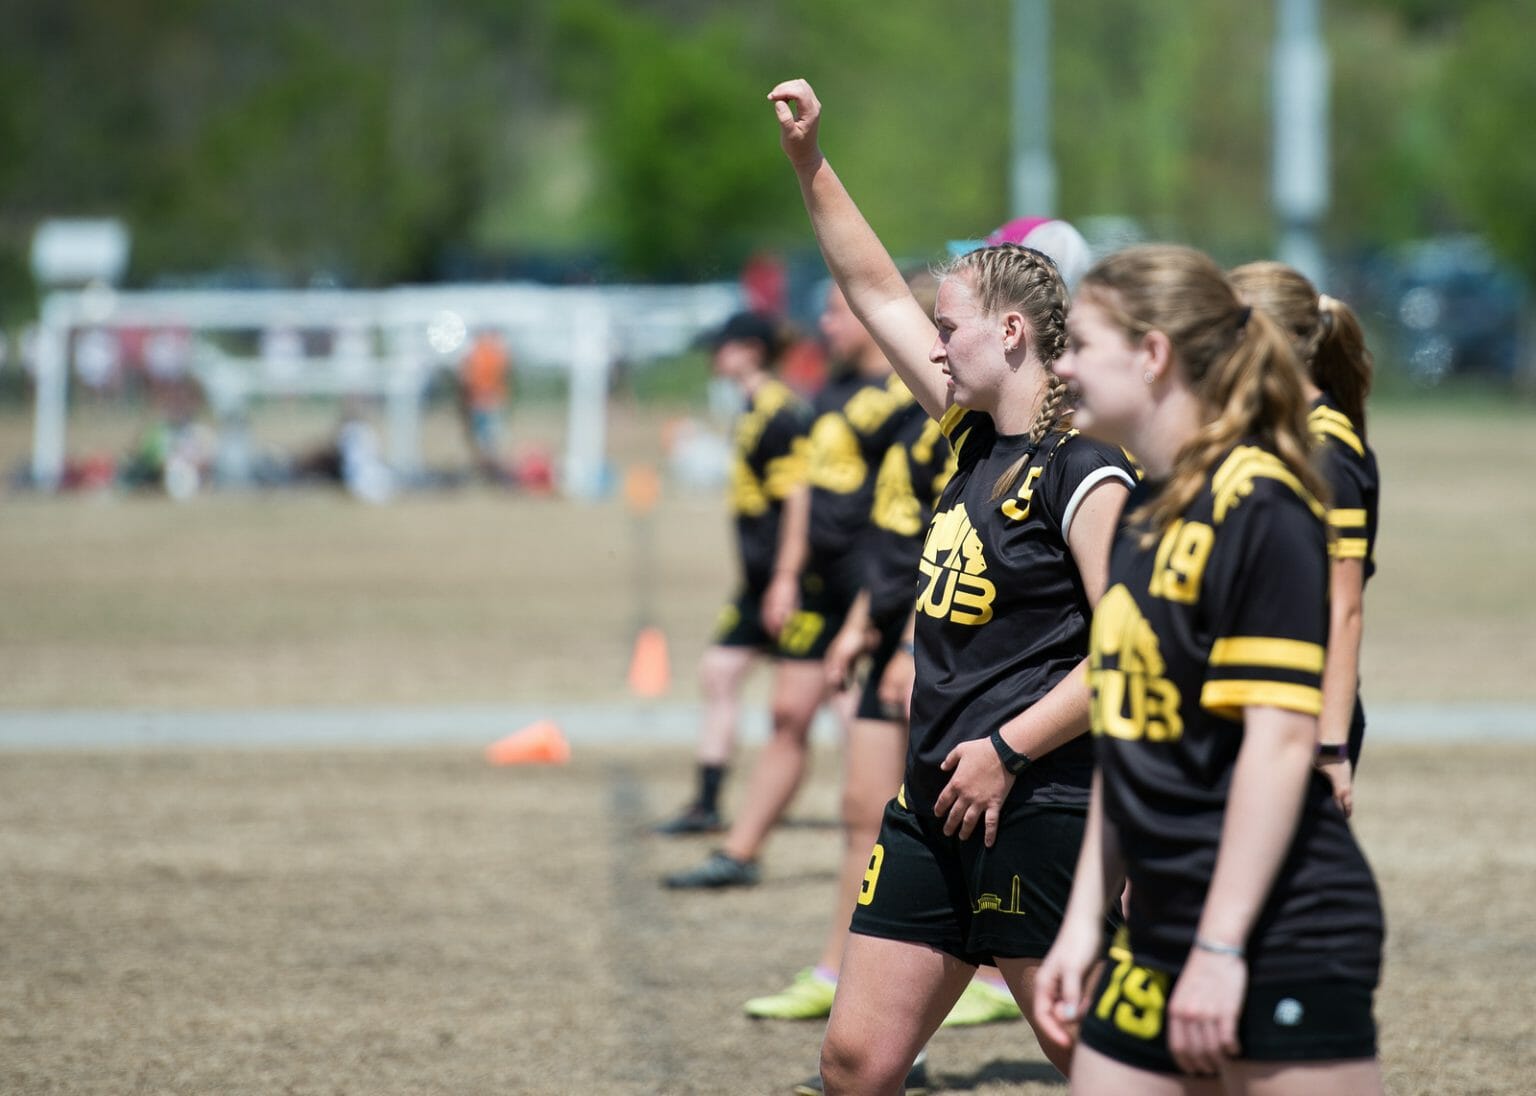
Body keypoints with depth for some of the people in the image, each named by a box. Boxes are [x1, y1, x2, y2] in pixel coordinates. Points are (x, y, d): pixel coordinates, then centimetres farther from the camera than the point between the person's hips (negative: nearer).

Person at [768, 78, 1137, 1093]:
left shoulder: (1083, 475, -11)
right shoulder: (977, 440, 13)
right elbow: (880, 294, 20)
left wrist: (1007, 751, -18)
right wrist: (808, 160, 17)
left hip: (1035, 812, -8)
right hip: (934, 806, 8)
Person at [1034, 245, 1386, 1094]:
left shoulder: (1260, 506, -13)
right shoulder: (1146, 510, 14)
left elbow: (1280, 736, -18)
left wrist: (1221, 948, -21)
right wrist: (1083, 919, 16)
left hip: (1284, 937, -9)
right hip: (1159, 936, 9)